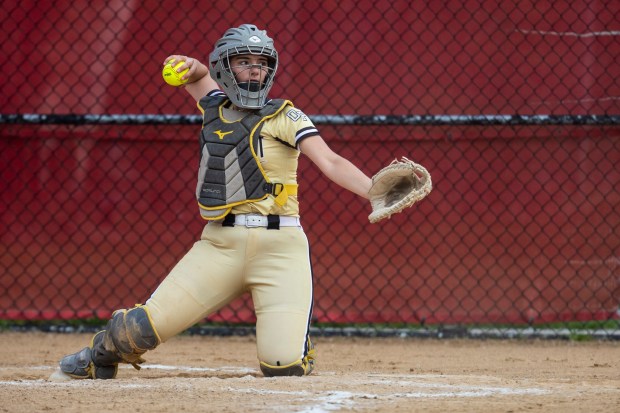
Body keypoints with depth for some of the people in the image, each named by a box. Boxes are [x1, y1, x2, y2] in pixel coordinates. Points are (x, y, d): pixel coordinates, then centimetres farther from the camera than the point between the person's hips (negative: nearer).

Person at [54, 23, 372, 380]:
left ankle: (297, 349, 23)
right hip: (221, 244, 3)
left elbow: (331, 162, -12)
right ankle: (101, 357, 28)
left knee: (284, 365, -15)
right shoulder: (215, 108, 14)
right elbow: (198, 75, 35)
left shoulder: (285, 117, 0)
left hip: (279, 246, -3)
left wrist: (375, 191, -29)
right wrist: (192, 67, 10)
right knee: (147, 325, -6)